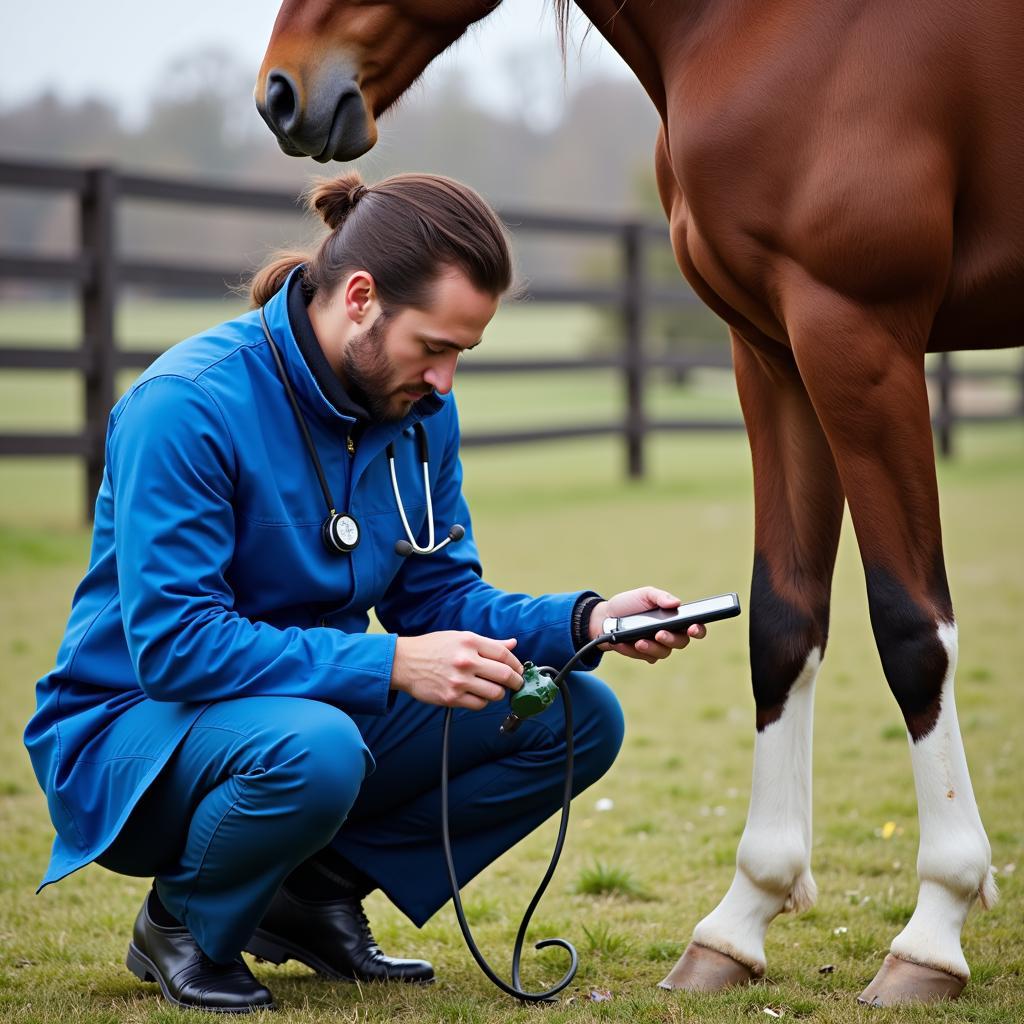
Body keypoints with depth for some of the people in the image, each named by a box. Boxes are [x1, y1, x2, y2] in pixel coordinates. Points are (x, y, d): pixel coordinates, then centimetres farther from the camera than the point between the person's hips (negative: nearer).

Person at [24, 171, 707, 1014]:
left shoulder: (421, 410, -1)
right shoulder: (186, 406, -24)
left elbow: (441, 597, 4)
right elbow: (172, 643, -29)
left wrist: (587, 621, -14)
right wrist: (389, 666, -35)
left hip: (323, 705, 7)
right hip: (132, 734, -7)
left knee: (580, 718, -5)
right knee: (312, 747, -41)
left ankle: (317, 891, 5)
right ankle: (184, 924, -8)